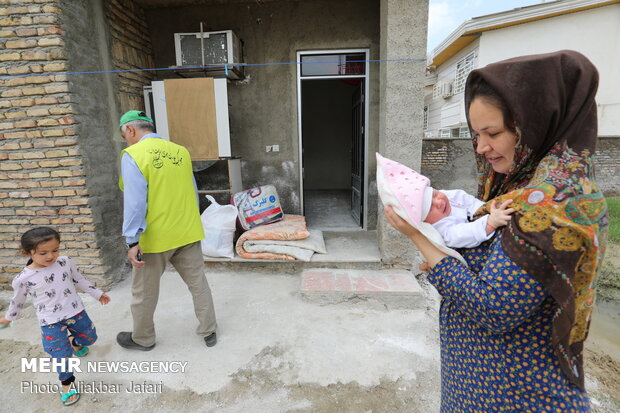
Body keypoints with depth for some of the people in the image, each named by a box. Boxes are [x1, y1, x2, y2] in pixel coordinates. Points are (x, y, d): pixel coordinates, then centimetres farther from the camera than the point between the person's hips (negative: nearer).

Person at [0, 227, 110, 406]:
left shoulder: (65, 262, -12)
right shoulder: (23, 278, -17)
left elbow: (79, 279, 4)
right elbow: (17, 301, 3)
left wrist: (97, 293, 10)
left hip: (75, 311, 3)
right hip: (51, 321, -3)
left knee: (90, 337, 19)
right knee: (61, 354, 3)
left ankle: (75, 343, 54)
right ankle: (67, 382, 29)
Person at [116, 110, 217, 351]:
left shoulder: (132, 155, -11)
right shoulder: (180, 151, 5)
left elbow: (135, 202, -18)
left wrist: (132, 241, -15)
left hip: (154, 237, -4)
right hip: (188, 232, 5)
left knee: (144, 293, 17)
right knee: (198, 283, 15)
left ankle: (143, 339, 38)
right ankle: (209, 331, 29)